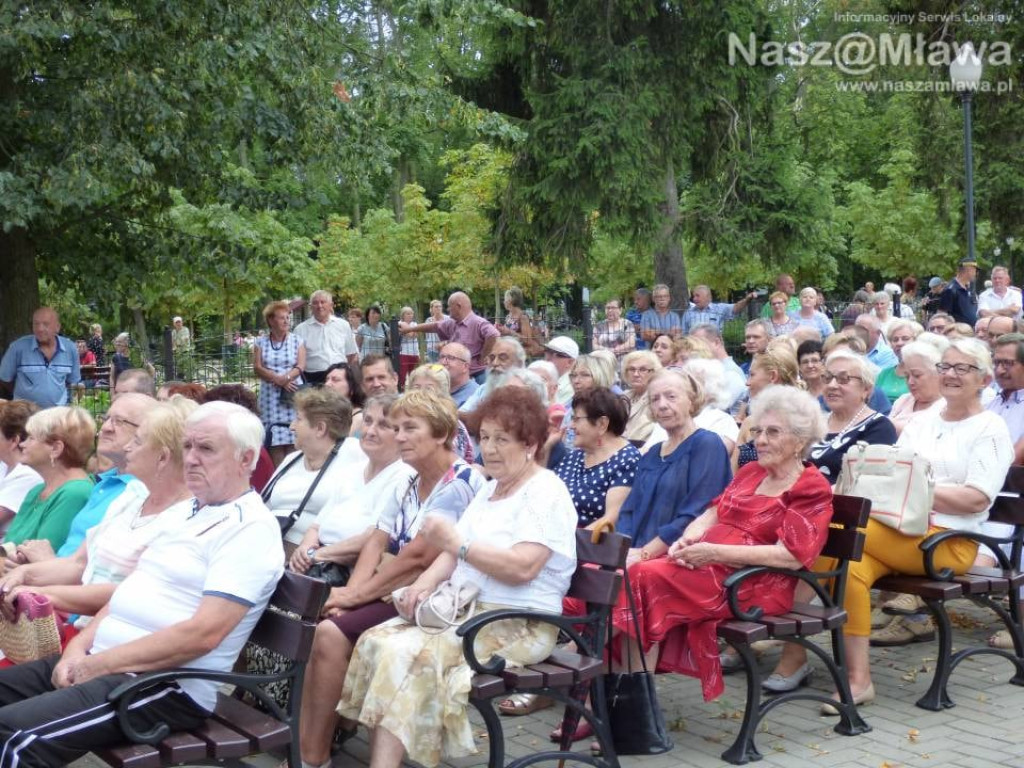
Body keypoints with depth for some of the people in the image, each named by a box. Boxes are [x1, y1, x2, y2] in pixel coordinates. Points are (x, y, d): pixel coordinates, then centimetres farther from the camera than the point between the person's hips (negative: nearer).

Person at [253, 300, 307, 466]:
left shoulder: (297, 340, 8)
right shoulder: (260, 342, 9)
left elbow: (300, 367, -1)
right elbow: (257, 368, 1)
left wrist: (286, 377, -19)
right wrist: (279, 380, -12)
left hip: (292, 394, -1)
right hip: (271, 396, 1)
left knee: (292, 440, -7)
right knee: (274, 441, -4)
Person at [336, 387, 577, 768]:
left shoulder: (546, 493, -9)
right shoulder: (489, 489, 19)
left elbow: (522, 568, -22)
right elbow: (455, 551, 16)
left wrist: (457, 542, -21)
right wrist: (427, 580, -4)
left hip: (518, 626, -8)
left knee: (408, 653, -26)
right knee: (379, 641, -13)